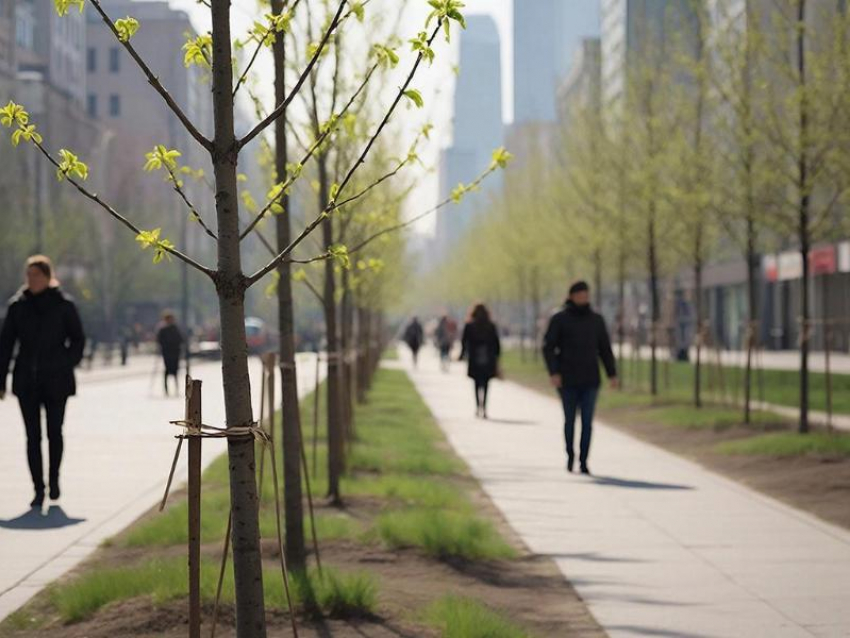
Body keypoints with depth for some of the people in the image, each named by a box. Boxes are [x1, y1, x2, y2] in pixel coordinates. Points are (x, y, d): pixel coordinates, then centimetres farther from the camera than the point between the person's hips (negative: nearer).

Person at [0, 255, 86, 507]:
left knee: (54, 432, 5)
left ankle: (53, 478, 28)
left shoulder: (63, 305, -3)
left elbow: (77, 340, 5)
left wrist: (66, 366, -5)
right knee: (33, 436, 0)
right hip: (26, 381, 1)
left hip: (55, 382, -1)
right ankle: (39, 489, 5)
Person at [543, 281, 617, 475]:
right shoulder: (559, 319, -1)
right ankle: (570, 455, 28)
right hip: (567, 381, -2)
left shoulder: (596, 320, 8)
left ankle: (583, 460, -2)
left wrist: (612, 374, 3)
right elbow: (548, 347, -5)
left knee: (587, 422, -5)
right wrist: (553, 373, -15)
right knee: (570, 420, 7)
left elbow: (605, 349, 11)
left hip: (590, 381, 2)